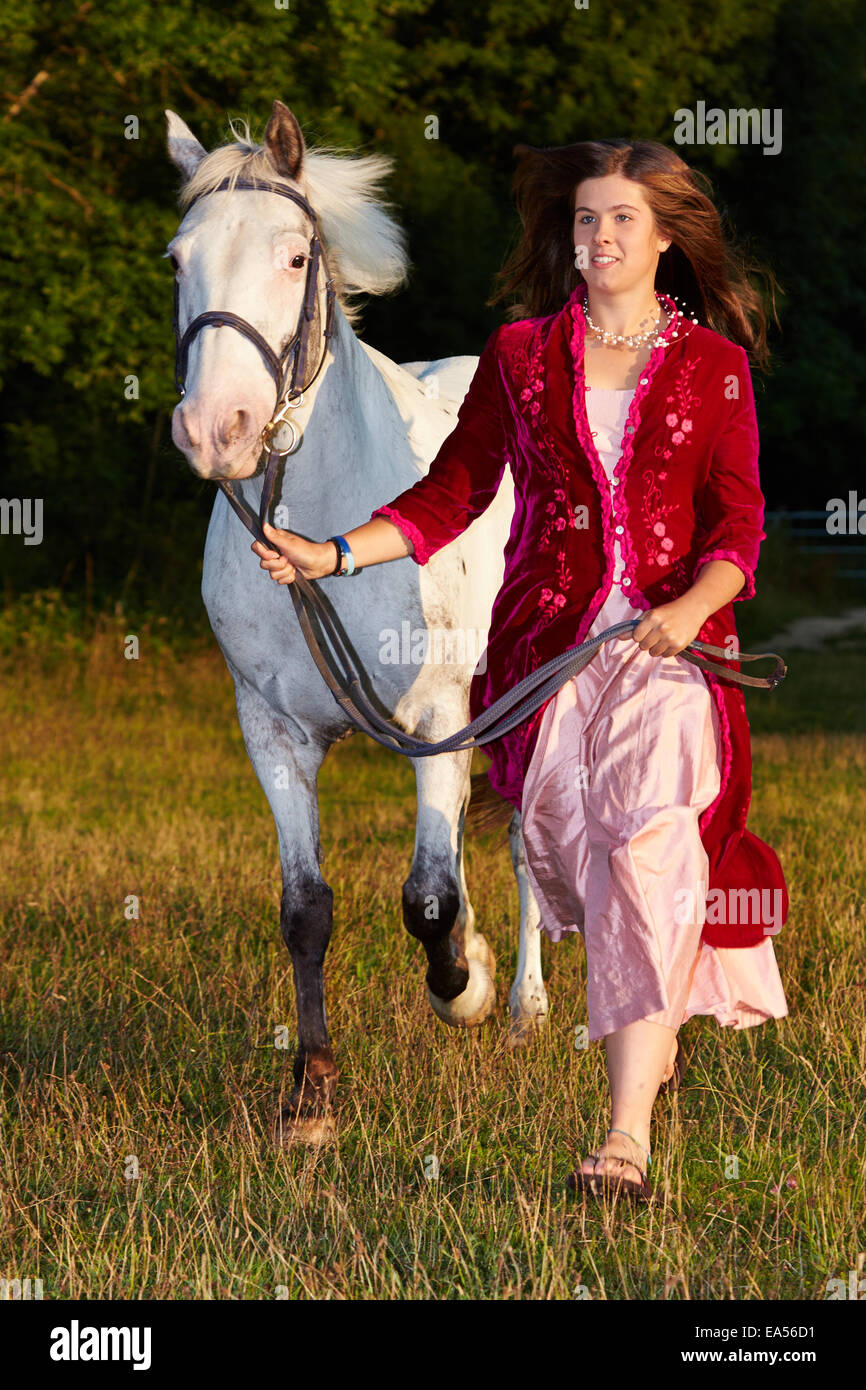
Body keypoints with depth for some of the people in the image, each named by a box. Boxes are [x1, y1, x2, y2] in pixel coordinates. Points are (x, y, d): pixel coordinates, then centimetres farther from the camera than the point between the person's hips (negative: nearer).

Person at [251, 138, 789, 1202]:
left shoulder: (711, 363, 4)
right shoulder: (520, 354, 10)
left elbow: (737, 519, -2)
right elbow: (451, 496, 9)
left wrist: (690, 606, -21)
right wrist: (333, 554, -3)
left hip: (671, 639, -3)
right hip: (546, 639, 3)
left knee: (648, 856, -16)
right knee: (569, 855, 6)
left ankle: (627, 1134, -22)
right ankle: (657, 1036, 34)